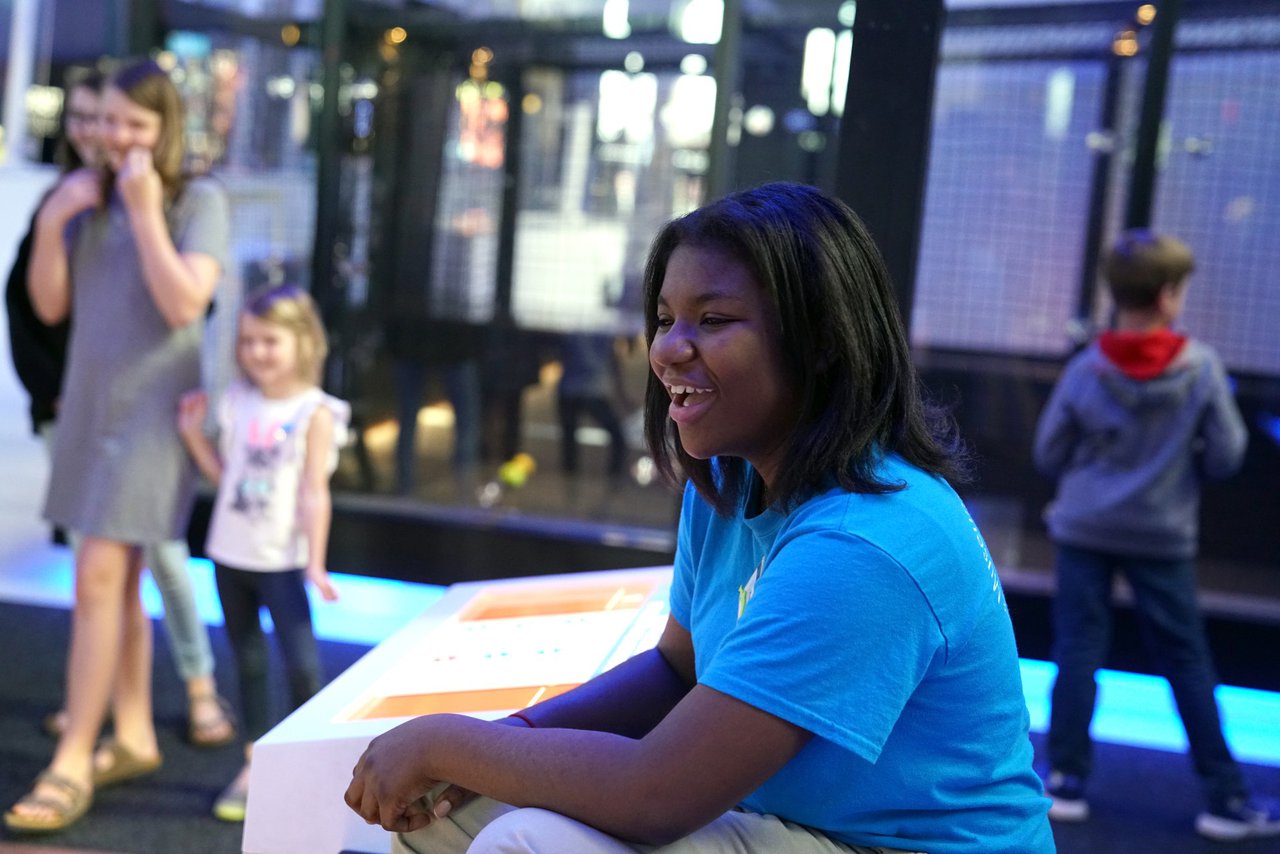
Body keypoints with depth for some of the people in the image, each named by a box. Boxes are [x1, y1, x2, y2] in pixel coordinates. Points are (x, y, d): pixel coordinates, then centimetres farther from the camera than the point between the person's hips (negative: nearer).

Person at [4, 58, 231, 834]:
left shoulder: (200, 200, -7)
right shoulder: (89, 196, 7)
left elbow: (185, 305, -18)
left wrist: (146, 212, -19)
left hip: (152, 409, -6)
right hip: (91, 402, 6)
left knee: (100, 577, -10)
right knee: (118, 579, 12)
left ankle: (72, 762, -2)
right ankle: (134, 737, 24)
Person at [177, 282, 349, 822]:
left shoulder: (315, 413, -9)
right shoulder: (236, 402, 5)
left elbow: (313, 493, -10)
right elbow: (224, 474, 12)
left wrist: (315, 562, -13)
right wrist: (193, 434, 2)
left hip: (282, 560, -5)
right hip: (230, 554, 5)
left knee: (301, 662, -8)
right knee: (248, 661, 13)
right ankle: (255, 763, 23)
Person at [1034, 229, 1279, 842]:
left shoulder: (1085, 370, -7)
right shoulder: (1202, 367, -10)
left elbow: (1049, 456, 0)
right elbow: (1226, 456, -6)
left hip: (1084, 529, 1)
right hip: (1162, 536, 0)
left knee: (1078, 652, 6)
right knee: (1187, 664, 7)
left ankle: (1066, 780, 8)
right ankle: (1224, 797, 15)